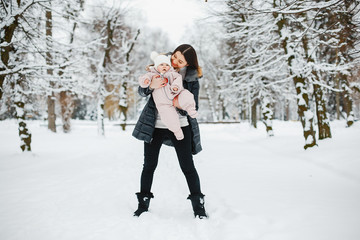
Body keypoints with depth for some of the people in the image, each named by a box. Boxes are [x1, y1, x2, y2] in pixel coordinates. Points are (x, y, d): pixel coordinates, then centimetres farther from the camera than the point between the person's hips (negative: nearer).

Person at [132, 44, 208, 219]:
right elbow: (141, 91, 0)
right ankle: (143, 204, 21)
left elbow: (194, 107, -3)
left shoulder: (192, 79, -2)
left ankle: (198, 206, 13)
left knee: (188, 167, -1)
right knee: (149, 166, 6)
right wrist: (151, 86, -23)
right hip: (155, 125, 1)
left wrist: (181, 105, -25)